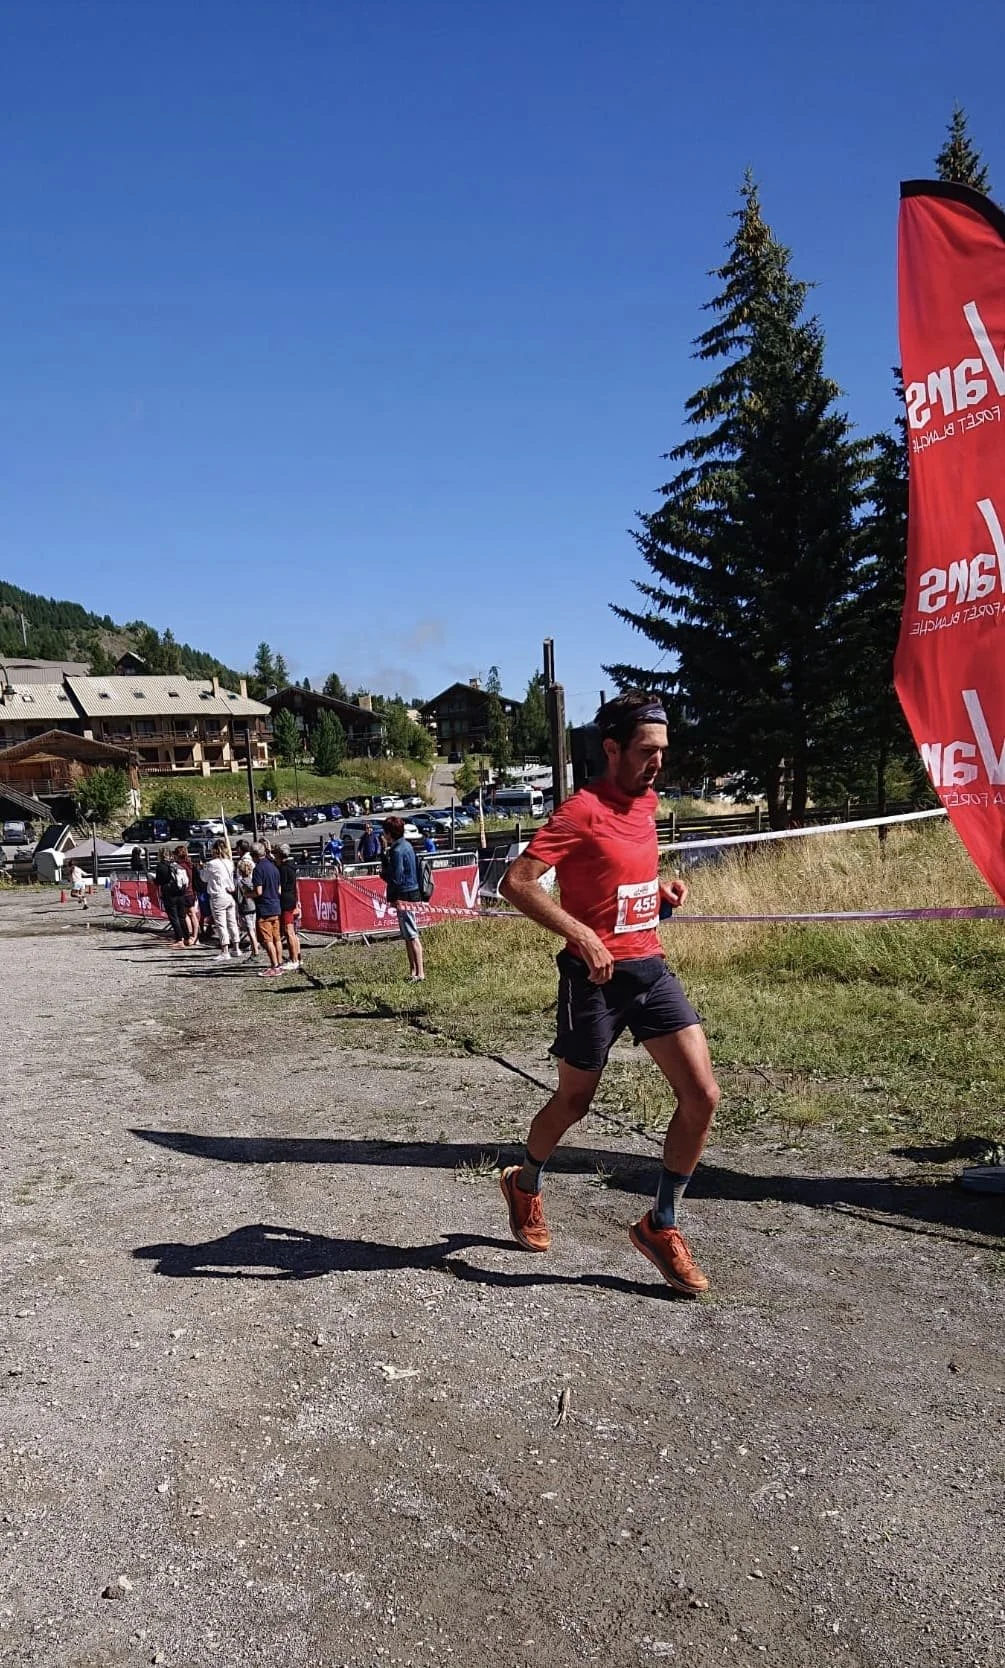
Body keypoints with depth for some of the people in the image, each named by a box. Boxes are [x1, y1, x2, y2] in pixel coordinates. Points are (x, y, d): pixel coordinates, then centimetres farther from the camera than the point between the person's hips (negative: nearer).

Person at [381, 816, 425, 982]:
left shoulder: (397, 851, -18)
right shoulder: (406, 846, 12)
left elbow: (396, 879, -21)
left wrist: (383, 873, -3)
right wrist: (386, 869, 5)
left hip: (403, 897, -10)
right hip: (411, 893, 10)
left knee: (412, 936, -8)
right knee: (407, 936, 15)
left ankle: (420, 973, -7)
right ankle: (413, 971, 20)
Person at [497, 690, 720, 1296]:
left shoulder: (647, 802, 8)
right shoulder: (583, 810, -15)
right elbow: (516, 882, -21)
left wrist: (662, 885, 8)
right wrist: (581, 934, -27)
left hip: (651, 968, 7)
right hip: (597, 977, -6)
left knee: (703, 1096, -3)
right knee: (575, 1101, 12)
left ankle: (662, 1224, 14)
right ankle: (526, 1185, 43)